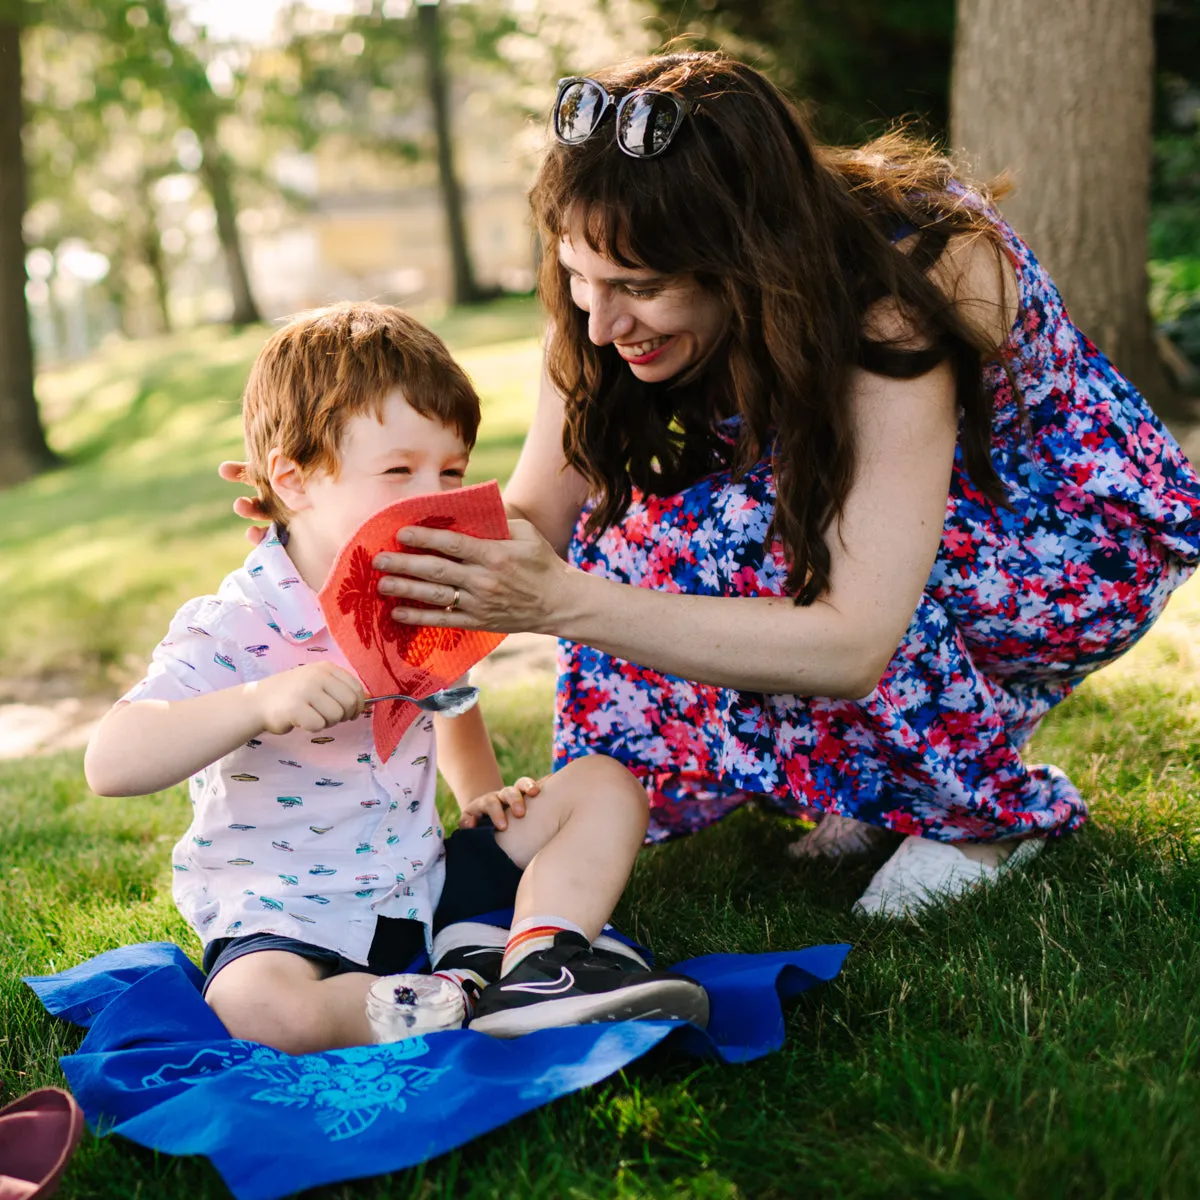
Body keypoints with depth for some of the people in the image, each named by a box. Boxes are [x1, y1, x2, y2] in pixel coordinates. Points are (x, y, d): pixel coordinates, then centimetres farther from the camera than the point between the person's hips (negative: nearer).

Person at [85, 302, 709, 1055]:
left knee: (605, 785, -1)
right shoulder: (234, 631, -18)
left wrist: (481, 793, 9)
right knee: (265, 1003, -39)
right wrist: (258, 703, -43)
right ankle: (456, 1002, -18)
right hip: (286, 915, -6)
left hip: (422, 878, 7)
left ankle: (535, 971, -21)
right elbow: (111, 763, -31)